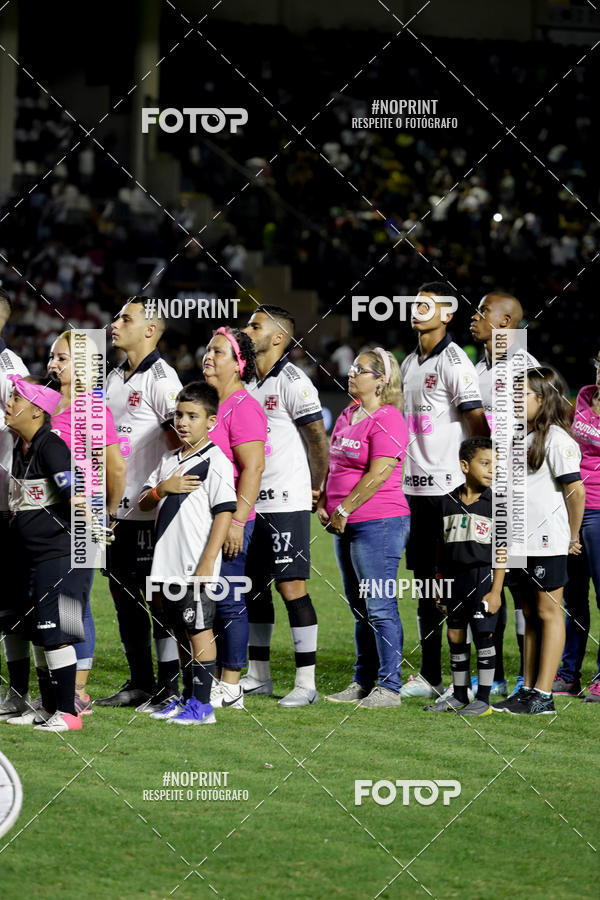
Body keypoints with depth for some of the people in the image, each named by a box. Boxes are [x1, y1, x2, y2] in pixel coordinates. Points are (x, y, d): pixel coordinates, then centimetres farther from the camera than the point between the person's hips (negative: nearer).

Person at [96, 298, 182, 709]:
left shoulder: (161, 379, -11)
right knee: (123, 593, 11)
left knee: (159, 597, -4)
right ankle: (140, 683, 19)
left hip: (149, 510, -9)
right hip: (115, 507, 9)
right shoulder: (113, 378, 15)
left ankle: (171, 687, 1)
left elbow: (181, 443, -17)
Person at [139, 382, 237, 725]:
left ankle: (202, 704, -2)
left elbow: (224, 513, -14)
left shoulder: (216, 462, -9)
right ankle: (188, 698, 23)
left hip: (197, 567, -8)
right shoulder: (170, 460, 15)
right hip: (168, 564, 8)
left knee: (199, 631, -5)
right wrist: (163, 488, -7)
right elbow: (144, 503, 16)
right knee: (181, 632, 14)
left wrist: (207, 564, -19)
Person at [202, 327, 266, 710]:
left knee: (229, 602, -4)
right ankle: (213, 680, 16)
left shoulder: (243, 407, -11)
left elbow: (254, 467, -18)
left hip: (229, 521, -9)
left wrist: (236, 521, -22)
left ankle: (231, 688, 0)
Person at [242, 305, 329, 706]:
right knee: (253, 585, 12)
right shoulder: (247, 383, 14)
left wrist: (315, 490, -1)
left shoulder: (292, 382, -12)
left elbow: (318, 442, -8)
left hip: (286, 503, -9)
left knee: (291, 585, -9)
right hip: (252, 503, 9)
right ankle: (258, 674, 21)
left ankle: (306, 682, -7)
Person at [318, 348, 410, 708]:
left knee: (380, 607, -8)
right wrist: (323, 503, 9)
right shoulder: (348, 415, 16)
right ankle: (363, 683, 20)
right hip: (347, 527, 10)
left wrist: (344, 509, -15)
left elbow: (378, 474, -19)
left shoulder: (387, 420, -12)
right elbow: (334, 464, 23)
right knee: (360, 607, 14)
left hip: (379, 524, -10)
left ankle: (389, 687, -5)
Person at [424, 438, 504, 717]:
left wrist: (496, 591, -11)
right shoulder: (448, 502, 6)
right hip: (454, 578, 5)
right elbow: (444, 548, 13)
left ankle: (483, 699, 4)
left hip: (483, 576, -4)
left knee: (483, 636, -2)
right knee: (455, 636, 9)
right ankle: (459, 696, 20)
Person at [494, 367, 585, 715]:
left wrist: (573, 536, -8)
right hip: (524, 542, 9)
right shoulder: (525, 436, 14)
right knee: (531, 615, 12)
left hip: (548, 543, -9)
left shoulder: (557, 439, -13)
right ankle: (528, 690, 16)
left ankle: (544, 696, -2)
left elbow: (575, 489, -15)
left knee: (549, 613, -3)